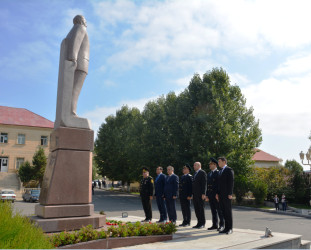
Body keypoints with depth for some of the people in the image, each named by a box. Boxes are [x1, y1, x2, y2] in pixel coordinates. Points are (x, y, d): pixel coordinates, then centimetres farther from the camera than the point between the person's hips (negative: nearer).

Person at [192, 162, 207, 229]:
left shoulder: (202, 172, -7)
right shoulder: (195, 173, 19)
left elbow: (204, 183, -13)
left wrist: (203, 194, -18)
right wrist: (192, 193, 14)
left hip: (200, 194, -8)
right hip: (195, 194, 8)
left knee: (201, 209, -2)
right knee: (196, 209, 8)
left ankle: (202, 223, 7)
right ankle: (199, 223, 15)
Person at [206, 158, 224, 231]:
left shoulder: (218, 173, -7)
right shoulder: (209, 174, 17)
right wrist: (207, 195, 13)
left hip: (216, 195, -7)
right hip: (210, 195, 7)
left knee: (219, 210, -2)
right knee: (213, 211, 11)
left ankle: (221, 225, 3)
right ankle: (215, 225, 18)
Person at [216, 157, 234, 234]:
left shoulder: (229, 170, -7)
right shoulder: (220, 171, 18)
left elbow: (231, 182, -13)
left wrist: (230, 194, -17)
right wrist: (217, 193, 13)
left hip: (227, 195, -8)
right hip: (221, 195, 8)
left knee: (228, 211, -2)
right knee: (223, 212, 8)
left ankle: (230, 228, 5)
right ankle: (226, 228, 13)